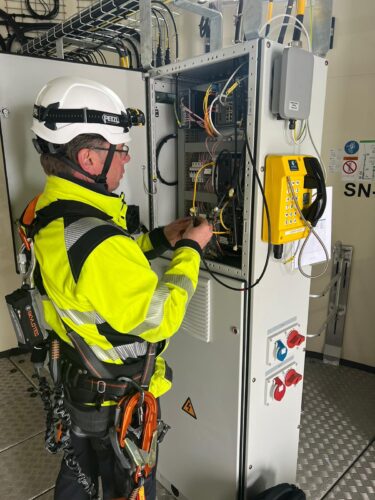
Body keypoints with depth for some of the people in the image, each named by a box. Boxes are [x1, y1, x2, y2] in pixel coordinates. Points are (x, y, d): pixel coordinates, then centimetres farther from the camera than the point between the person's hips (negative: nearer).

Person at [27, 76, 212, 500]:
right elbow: (160, 319, -28)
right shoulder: (96, 240, -38)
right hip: (116, 400, -8)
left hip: (74, 379, 8)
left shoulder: (48, 213, -7)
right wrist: (190, 250, -17)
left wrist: (158, 240, 0)